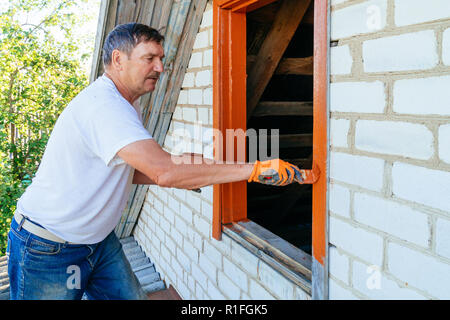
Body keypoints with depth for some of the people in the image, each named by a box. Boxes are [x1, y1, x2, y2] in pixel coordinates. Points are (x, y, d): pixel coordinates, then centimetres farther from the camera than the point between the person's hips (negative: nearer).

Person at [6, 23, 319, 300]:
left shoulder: (125, 105, 8)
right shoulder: (103, 104, -28)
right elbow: (164, 170, -40)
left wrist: (179, 175, -4)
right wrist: (254, 169, -37)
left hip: (98, 241, 9)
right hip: (47, 250, -9)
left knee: (132, 295, 10)